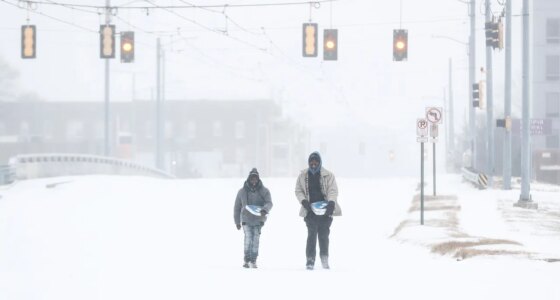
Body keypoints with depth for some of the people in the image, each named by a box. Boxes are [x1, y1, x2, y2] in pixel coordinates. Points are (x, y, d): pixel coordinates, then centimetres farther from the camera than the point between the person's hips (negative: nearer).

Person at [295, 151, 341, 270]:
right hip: (310, 210, 0)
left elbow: (333, 190, -4)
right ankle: (310, 259, -7)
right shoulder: (303, 176, 7)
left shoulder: (328, 175, 1)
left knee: (324, 234, 1)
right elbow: (298, 191, 12)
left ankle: (324, 258, 17)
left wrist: (331, 202, -21)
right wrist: (304, 201, -7)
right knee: (312, 233, -9)